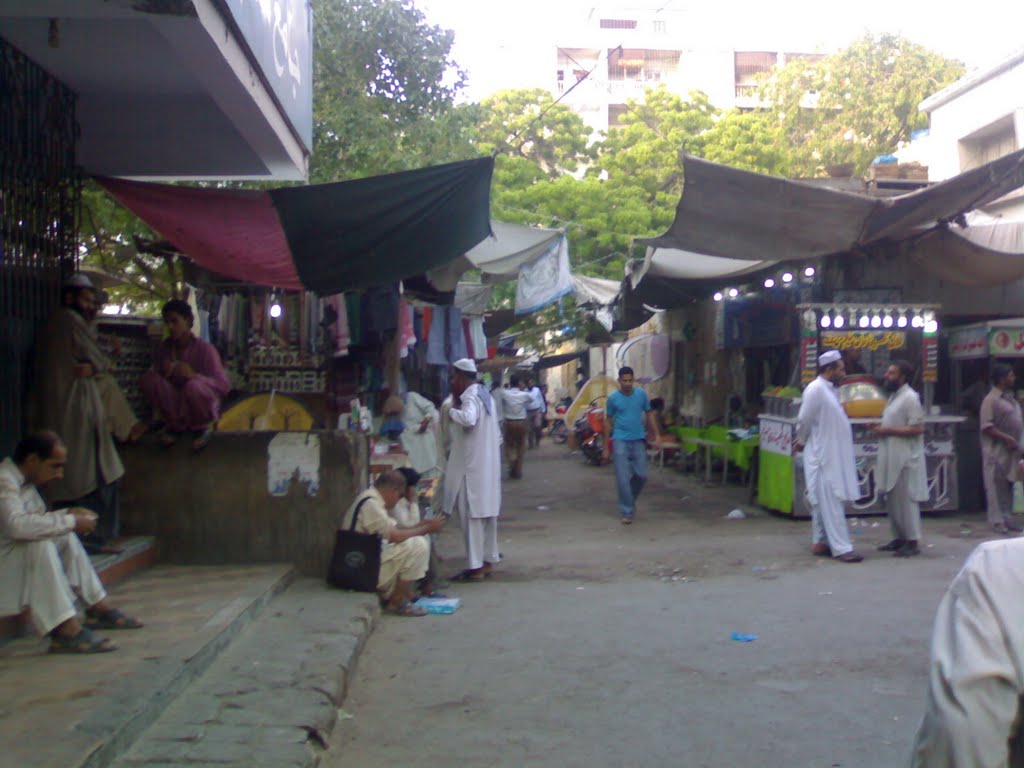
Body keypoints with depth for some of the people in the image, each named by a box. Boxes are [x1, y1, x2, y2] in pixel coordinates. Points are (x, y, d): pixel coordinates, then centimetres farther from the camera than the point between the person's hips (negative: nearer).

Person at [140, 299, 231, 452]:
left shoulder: (205, 349, -15)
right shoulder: (164, 347, -3)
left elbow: (224, 386, -20)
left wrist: (194, 375, -35)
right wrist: (162, 372, -22)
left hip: (205, 408, -4)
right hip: (177, 407, 4)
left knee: (193, 385, -36)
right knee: (149, 379, -19)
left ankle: (202, 427, -4)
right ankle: (175, 424, 1)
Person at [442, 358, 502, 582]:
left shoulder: (470, 397, -15)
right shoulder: (484, 395, 15)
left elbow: (468, 419, -37)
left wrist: (452, 411, -19)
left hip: (471, 465, -10)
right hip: (488, 464, 10)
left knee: (471, 514, -6)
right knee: (487, 511, 14)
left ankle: (475, 566, -5)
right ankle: (488, 559, 22)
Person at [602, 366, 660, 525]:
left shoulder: (641, 394, 0)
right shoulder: (613, 398, -4)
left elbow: (649, 414, 10)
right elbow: (608, 421, 4)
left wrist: (656, 434, 2)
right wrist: (606, 446, 4)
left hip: (638, 440, 2)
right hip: (621, 440, -2)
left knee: (642, 475, 4)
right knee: (623, 478, -6)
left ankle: (630, 498, 31)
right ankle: (627, 512, 2)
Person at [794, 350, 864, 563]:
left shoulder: (830, 389, 13)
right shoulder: (815, 389, -16)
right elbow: (804, 420, -15)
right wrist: (802, 441, 0)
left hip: (834, 455, 9)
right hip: (823, 456, -9)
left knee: (824, 501, 13)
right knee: (831, 502, -8)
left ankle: (820, 542, 20)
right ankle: (841, 548, -7)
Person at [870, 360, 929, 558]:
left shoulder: (910, 397, -14)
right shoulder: (894, 396, 16)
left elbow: (917, 429, -20)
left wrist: (888, 430, -18)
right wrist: (880, 428, 6)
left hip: (905, 459, -10)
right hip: (892, 458, 10)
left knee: (906, 500, -5)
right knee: (892, 500, 13)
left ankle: (912, 542, 2)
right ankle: (899, 538, 21)